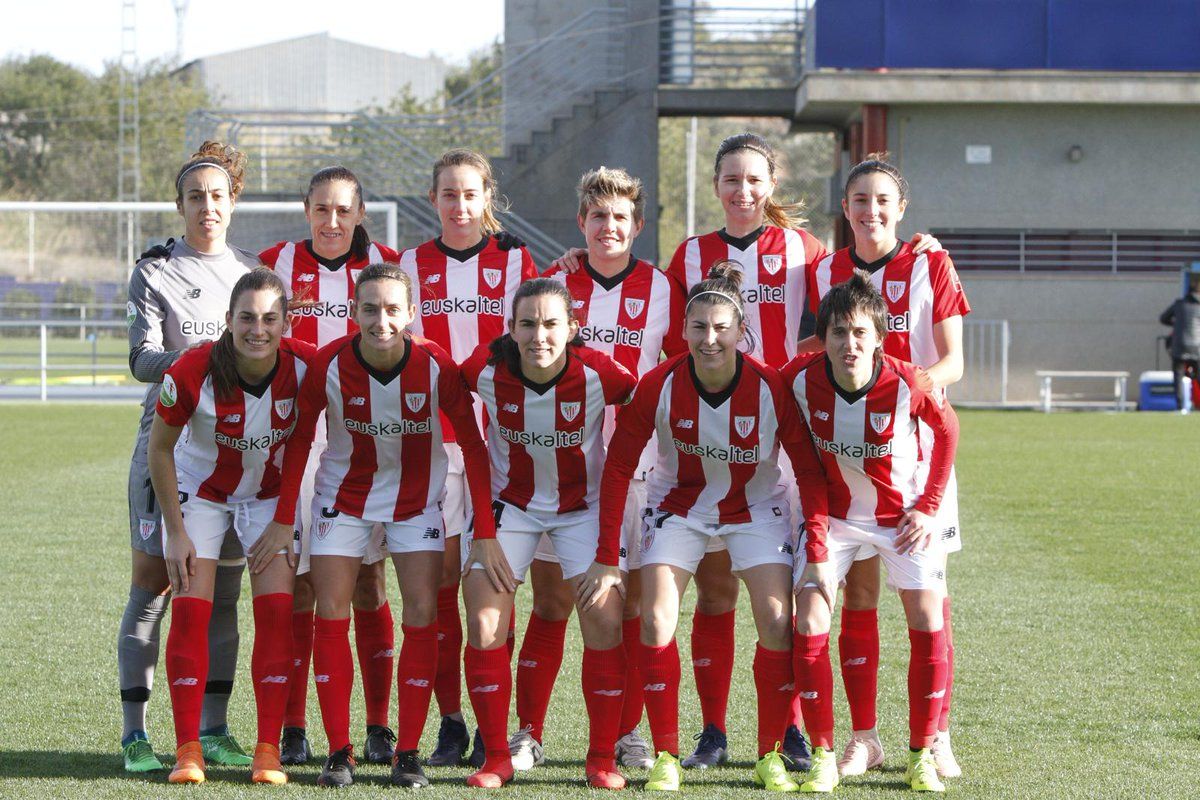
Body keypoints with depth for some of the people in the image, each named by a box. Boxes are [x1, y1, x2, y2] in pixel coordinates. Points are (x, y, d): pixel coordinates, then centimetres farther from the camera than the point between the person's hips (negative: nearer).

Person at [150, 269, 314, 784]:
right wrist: (176, 532, -11)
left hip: (271, 495, 1)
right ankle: (187, 749, -3)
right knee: (190, 610, -10)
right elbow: (160, 448, -11)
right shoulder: (192, 372, -28)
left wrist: (286, 524, -8)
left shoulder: (306, 366, -25)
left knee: (276, 610, -11)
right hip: (200, 489, -1)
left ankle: (268, 750, -6)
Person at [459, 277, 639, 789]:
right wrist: (482, 533, -6)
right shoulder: (486, 371, -21)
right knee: (484, 621, -10)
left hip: (585, 504, -1)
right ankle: (496, 758, 4)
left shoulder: (599, 374, -25)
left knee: (605, 618, -12)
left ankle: (602, 758, 2)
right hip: (509, 503, 1)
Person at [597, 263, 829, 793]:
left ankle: (770, 756, 3)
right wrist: (607, 557, -17)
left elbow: (809, 471, -14)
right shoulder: (658, 386, -22)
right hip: (679, 506, 0)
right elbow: (618, 468, -14)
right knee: (655, 621, -13)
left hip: (755, 507, 0)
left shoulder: (770, 387, -24)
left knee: (777, 624, -13)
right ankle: (665, 758, -1)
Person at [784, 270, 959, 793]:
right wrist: (813, 548, -4)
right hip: (834, 514, 1)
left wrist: (928, 507, -6)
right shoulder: (800, 379, -21)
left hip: (903, 513, -1)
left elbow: (947, 429, -4)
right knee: (809, 626, -11)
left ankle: (922, 755, 8)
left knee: (928, 627, -6)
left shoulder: (905, 384, -25)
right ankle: (823, 756, -2)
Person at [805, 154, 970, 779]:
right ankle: (863, 738, 8)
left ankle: (936, 736, 4)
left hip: (916, 440, -2)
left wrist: (922, 382, -24)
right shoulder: (825, 273, 8)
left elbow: (953, 359, -4)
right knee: (858, 593, 2)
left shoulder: (930, 266, 0)